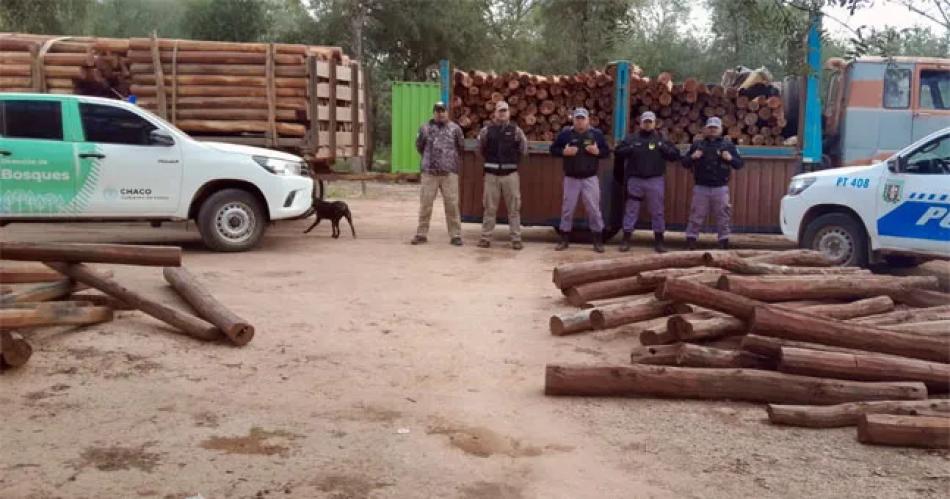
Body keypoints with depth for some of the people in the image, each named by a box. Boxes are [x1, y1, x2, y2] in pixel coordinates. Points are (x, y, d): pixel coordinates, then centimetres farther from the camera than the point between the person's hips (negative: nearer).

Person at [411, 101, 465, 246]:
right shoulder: (425, 128, 5)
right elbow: (419, 147, 16)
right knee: (425, 204, 3)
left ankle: (455, 235, 6)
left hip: (449, 173, -1)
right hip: (429, 172, 1)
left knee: (452, 204, 0)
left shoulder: (455, 128, 4)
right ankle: (422, 234, 11)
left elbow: (461, 147, 10)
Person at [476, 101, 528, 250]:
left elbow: (523, 150, 7)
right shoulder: (487, 130, 3)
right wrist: (490, 159, 1)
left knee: (514, 207, 1)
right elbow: (480, 149, 9)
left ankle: (516, 239, 5)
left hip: (510, 173, 0)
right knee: (489, 207, 5)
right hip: (491, 173, 1)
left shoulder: (515, 129, 2)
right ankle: (485, 237, 11)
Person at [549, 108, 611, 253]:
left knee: (594, 209, 1)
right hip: (571, 178, 1)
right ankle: (564, 239, 16)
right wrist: (563, 151, -14)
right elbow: (553, 149, 5)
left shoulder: (596, 134, 1)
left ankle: (598, 240, 10)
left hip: (590, 179, 0)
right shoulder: (565, 133, 0)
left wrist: (598, 151, -15)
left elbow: (607, 151, 6)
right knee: (567, 208, 5)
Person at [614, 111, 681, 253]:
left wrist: (663, 147, -13)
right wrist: (630, 149, -13)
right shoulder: (632, 138, 7)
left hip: (655, 180, 0)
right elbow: (617, 153, 2)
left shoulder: (661, 139, 7)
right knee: (631, 209, 3)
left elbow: (675, 155, 1)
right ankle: (626, 239, 9)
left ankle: (659, 240, 12)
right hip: (635, 179, 0)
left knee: (657, 211, 4)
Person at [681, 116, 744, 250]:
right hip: (701, 188, 0)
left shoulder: (728, 145, 7)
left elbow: (739, 164, 6)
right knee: (696, 216, 2)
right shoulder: (697, 144, 9)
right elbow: (685, 163, 10)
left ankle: (724, 242, 11)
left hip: (720, 188, 0)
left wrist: (731, 158, -15)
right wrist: (692, 157, -11)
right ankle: (690, 241, 8)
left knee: (723, 216, 3)